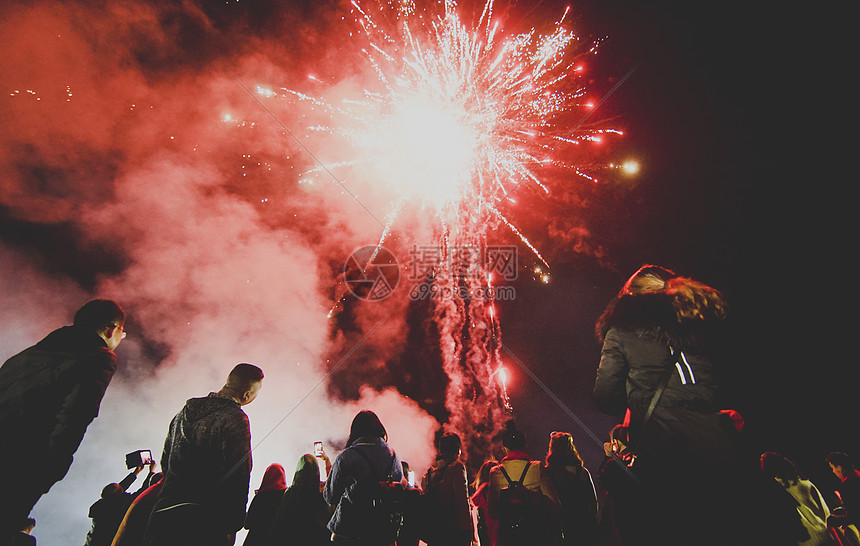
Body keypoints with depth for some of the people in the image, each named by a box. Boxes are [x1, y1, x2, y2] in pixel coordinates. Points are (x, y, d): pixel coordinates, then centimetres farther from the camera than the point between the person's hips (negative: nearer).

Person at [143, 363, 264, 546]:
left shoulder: (185, 412, 11)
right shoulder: (235, 419, -16)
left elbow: (165, 463, 20)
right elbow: (237, 479, -18)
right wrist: (232, 527, -10)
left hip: (161, 513, 8)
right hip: (202, 523, -7)